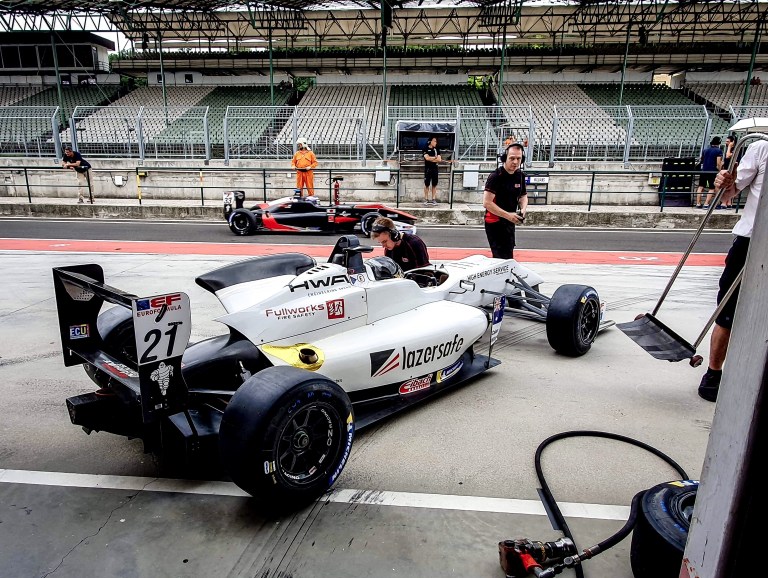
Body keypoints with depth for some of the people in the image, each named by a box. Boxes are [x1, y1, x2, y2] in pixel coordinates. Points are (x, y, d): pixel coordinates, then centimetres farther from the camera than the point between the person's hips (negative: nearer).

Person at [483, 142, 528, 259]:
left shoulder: (520, 176, 5)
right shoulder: (496, 176, -18)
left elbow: (523, 196, 20)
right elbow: (487, 203, -23)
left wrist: (523, 210, -3)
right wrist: (508, 215, -24)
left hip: (510, 222, 8)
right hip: (494, 222, -8)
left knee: (508, 253, 19)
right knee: (503, 258, -14)